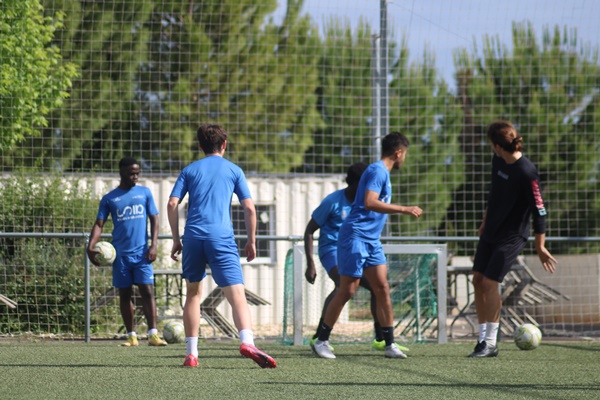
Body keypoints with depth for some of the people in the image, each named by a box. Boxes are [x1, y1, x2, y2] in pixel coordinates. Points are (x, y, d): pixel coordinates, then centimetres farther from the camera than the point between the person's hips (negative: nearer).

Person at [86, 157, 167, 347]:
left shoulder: (145, 193, 8)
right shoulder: (109, 199, 7)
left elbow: (154, 219, 7)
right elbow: (99, 224, 4)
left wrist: (154, 245, -5)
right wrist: (91, 246, -11)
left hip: (142, 252, -1)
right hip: (120, 254, 1)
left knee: (147, 291, -10)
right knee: (124, 294, 4)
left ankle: (153, 334, -12)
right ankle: (131, 336, 10)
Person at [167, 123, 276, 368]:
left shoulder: (189, 170, 16)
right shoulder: (234, 171, 12)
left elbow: (172, 204, 6)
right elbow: (249, 208, 5)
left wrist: (176, 240, 12)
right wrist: (251, 241, 14)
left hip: (193, 237, 2)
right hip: (221, 238, -2)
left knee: (193, 294, 17)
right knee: (237, 294, -11)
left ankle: (191, 353, 13)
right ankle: (247, 341, -36)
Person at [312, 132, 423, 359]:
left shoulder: (383, 172, 19)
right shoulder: (377, 171, -12)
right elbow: (370, 202, -26)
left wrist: (405, 211, 37)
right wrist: (404, 210, -25)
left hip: (371, 240, 10)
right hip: (355, 236, -10)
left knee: (382, 288, 2)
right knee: (347, 291, -7)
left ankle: (389, 344, 2)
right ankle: (322, 341, 2)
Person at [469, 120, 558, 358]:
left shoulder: (527, 173, -23)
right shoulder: (497, 161, 1)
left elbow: (539, 211, -18)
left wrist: (540, 247, -15)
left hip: (511, 237, -8)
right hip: (491, 232, 8)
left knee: (489, 284, -11)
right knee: (478, 281, 5)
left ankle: (490, 344, -2)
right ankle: (483, 338, 12)